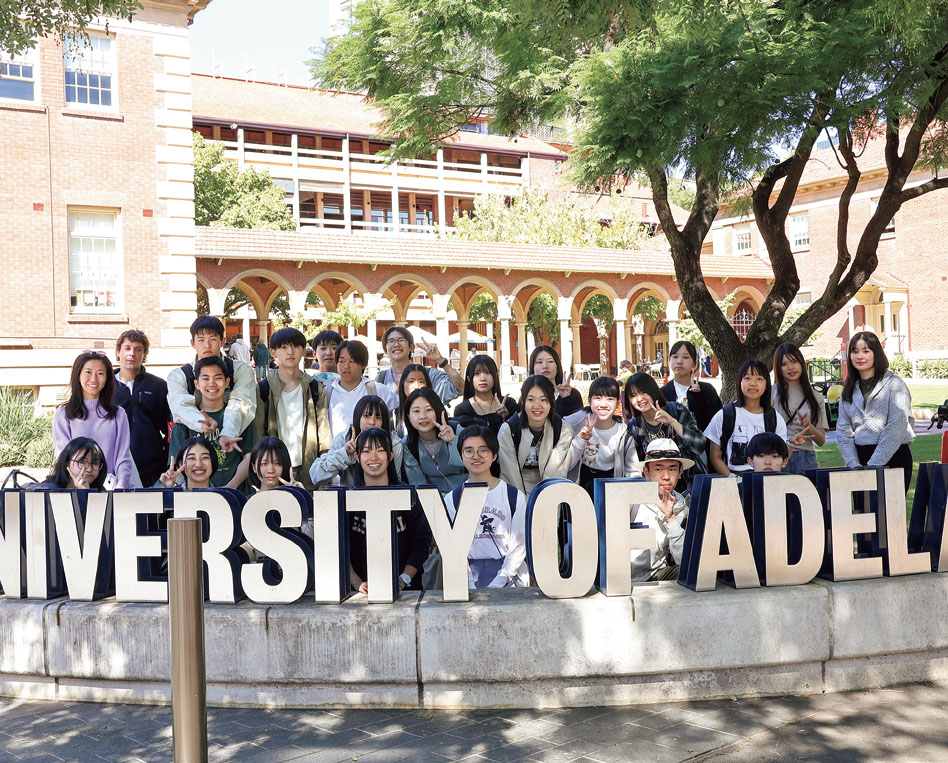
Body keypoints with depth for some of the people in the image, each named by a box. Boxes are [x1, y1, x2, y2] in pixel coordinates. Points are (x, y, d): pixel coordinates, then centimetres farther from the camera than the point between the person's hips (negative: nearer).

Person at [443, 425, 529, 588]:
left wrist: (497, 583, -10)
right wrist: (471, 586, -10)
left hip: (509, 573, 0)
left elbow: (519, 546, 2)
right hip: (470, 574, 1)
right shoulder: (452, 500, 7)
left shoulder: (514, 496, 4)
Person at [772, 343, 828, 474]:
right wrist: (789, 439, -19)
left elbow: (821, 441, 11)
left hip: (806, 458, 3)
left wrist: (809, 426, -9)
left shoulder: (816, 397, 14)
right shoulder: (772, 393, 3)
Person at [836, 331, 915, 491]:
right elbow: (843, 431, 7)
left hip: (893, 458, -4)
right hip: (860, 457, 4)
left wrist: (872, 466, -13)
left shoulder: (894, 384, -2)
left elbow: (896, 429, -10)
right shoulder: (849, 391, 13)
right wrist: (855, 466, -7)